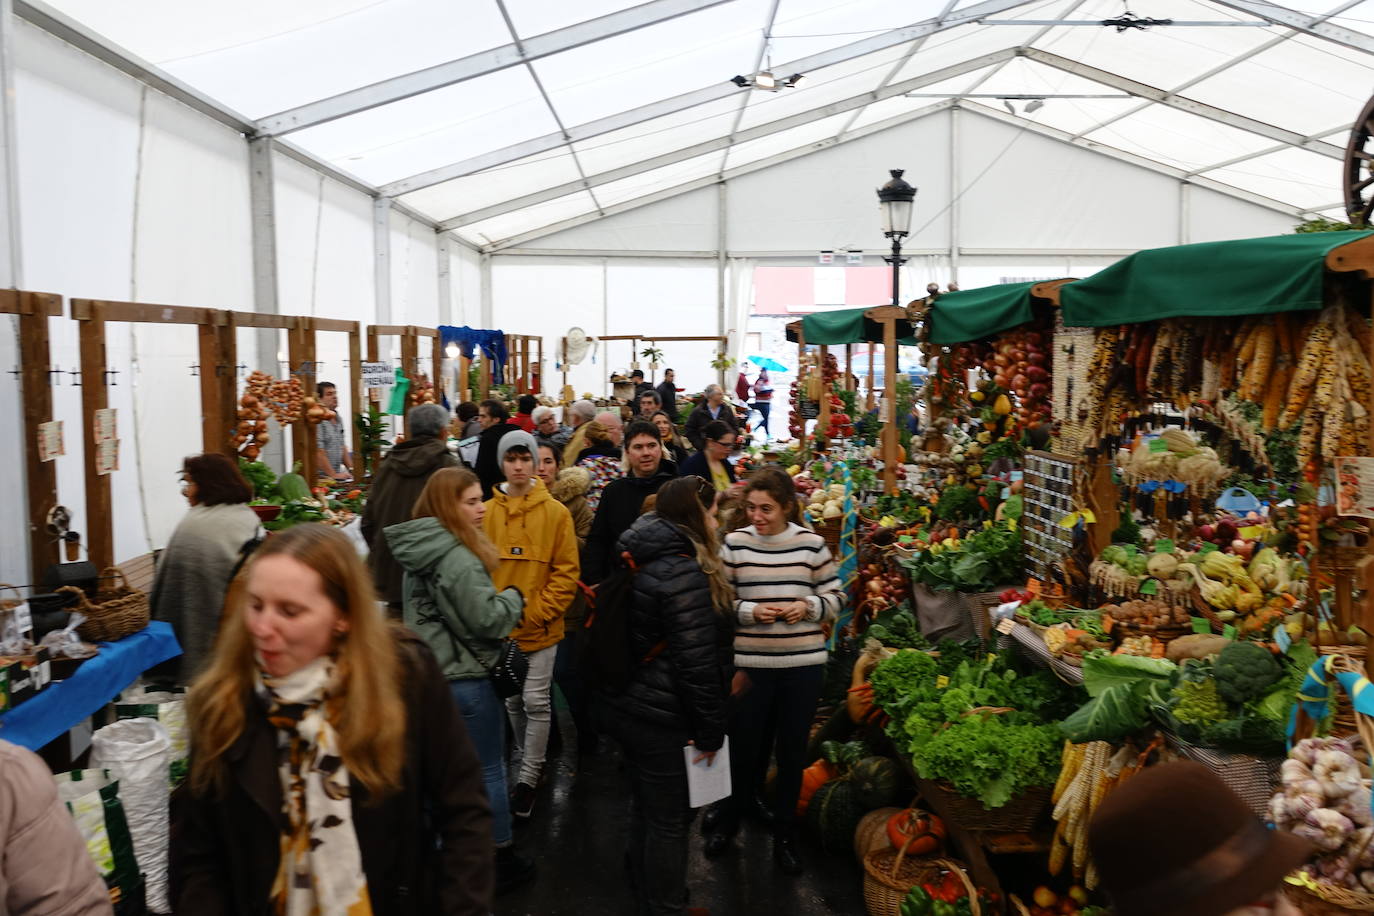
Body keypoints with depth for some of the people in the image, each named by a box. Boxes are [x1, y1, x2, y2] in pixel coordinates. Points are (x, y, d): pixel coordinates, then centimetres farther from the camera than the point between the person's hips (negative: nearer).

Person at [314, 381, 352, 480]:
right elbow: (318, 452, -15)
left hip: (337, 475, 7)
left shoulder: (338, 419, 16)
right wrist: (333, 475, -15)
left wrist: (351, 469, 12)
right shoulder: (318, 420, -11)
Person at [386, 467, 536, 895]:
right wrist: (513, 597, -4)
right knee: (488, 770, 6)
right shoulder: (458, 558, -24)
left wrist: (502, 602, 17)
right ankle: (501, 861, 19)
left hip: (428, 673, 9)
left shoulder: (418, 552, 7)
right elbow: (487, 619, -23)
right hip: (466, 678, -9)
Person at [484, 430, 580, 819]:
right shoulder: (486, 513, 0)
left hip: (540, 628, -3)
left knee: (536, 702, 1)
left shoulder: (556, 513, -5)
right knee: (512, 702, 15)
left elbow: (566, 572, -5)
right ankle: (528, 761, 34)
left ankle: (528, 778, 15)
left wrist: (536, 611, -13)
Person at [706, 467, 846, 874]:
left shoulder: (812, 544, -3)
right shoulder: (734, 543, -5)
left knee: (792, 749, 12)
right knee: (745, 744, 13)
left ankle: (785, 834, 30)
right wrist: (748, 611, -17)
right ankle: (729, 817, 39)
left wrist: (809, 607, -14)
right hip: (751, 662, 0)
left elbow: (836, 597, 5)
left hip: (804, 663, 1)